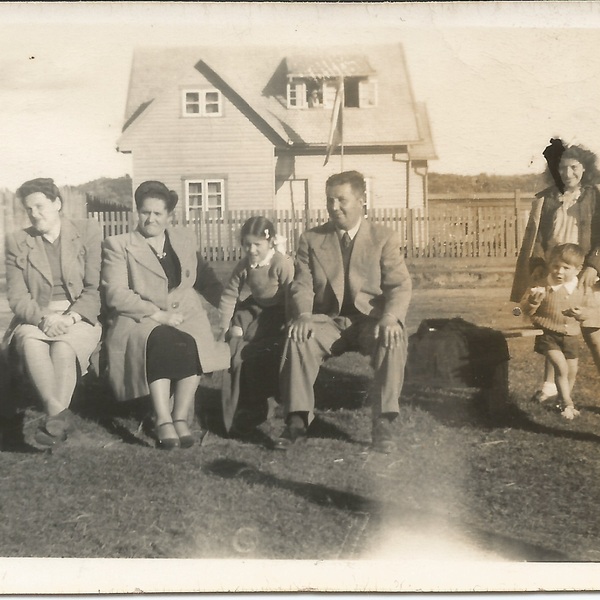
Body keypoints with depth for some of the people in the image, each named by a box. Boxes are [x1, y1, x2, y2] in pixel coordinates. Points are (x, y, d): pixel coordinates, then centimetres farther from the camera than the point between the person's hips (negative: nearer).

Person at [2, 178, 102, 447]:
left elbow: (94, 288, 1)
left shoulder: (87, 231, 7)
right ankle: (60, 414, -37)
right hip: (35, 319, 1)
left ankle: (53, 420, -33)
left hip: (79, 318, -1)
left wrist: (72, 317, -17)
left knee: (63, 346, -35)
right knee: (30, 343, -34)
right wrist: (44, 318, -17)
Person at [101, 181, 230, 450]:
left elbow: (206, 279, 29)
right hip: (139, 319, -3)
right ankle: (163, 420, -35)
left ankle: (181, 417, -28)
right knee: (161, 342, -37)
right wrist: (158, 314, -15)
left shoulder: (185, 239, 19)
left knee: (191, 344, -32)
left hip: (185, 314, 3)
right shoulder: (118, 246, 5)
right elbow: (116, 295, -7)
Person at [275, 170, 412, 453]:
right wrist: (303, 316, -21)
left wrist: (390, 318, -26)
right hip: (328, 321, 2)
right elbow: (302, 285, 1)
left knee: (393, 340, -34)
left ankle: (383, 421, -27)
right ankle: (298, 419, -23)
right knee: (298, 338, -30)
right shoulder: (311, 239, 10)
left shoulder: (385, 238, 5)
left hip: (370, 320, -1)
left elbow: (400, 285, -5)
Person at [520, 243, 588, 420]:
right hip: (548, 334, -5)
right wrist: (533, 301, -30)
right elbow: (526, 310, -9)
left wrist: (582, 314, -7)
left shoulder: (578, 291, 0)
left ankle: (566, 401, 36)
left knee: (572, 371, 13)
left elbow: (582, 310, 17)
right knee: (561, 367, -18)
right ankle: (568, 403, -4)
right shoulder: (542, 287, -13)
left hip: (571, 336, 5)